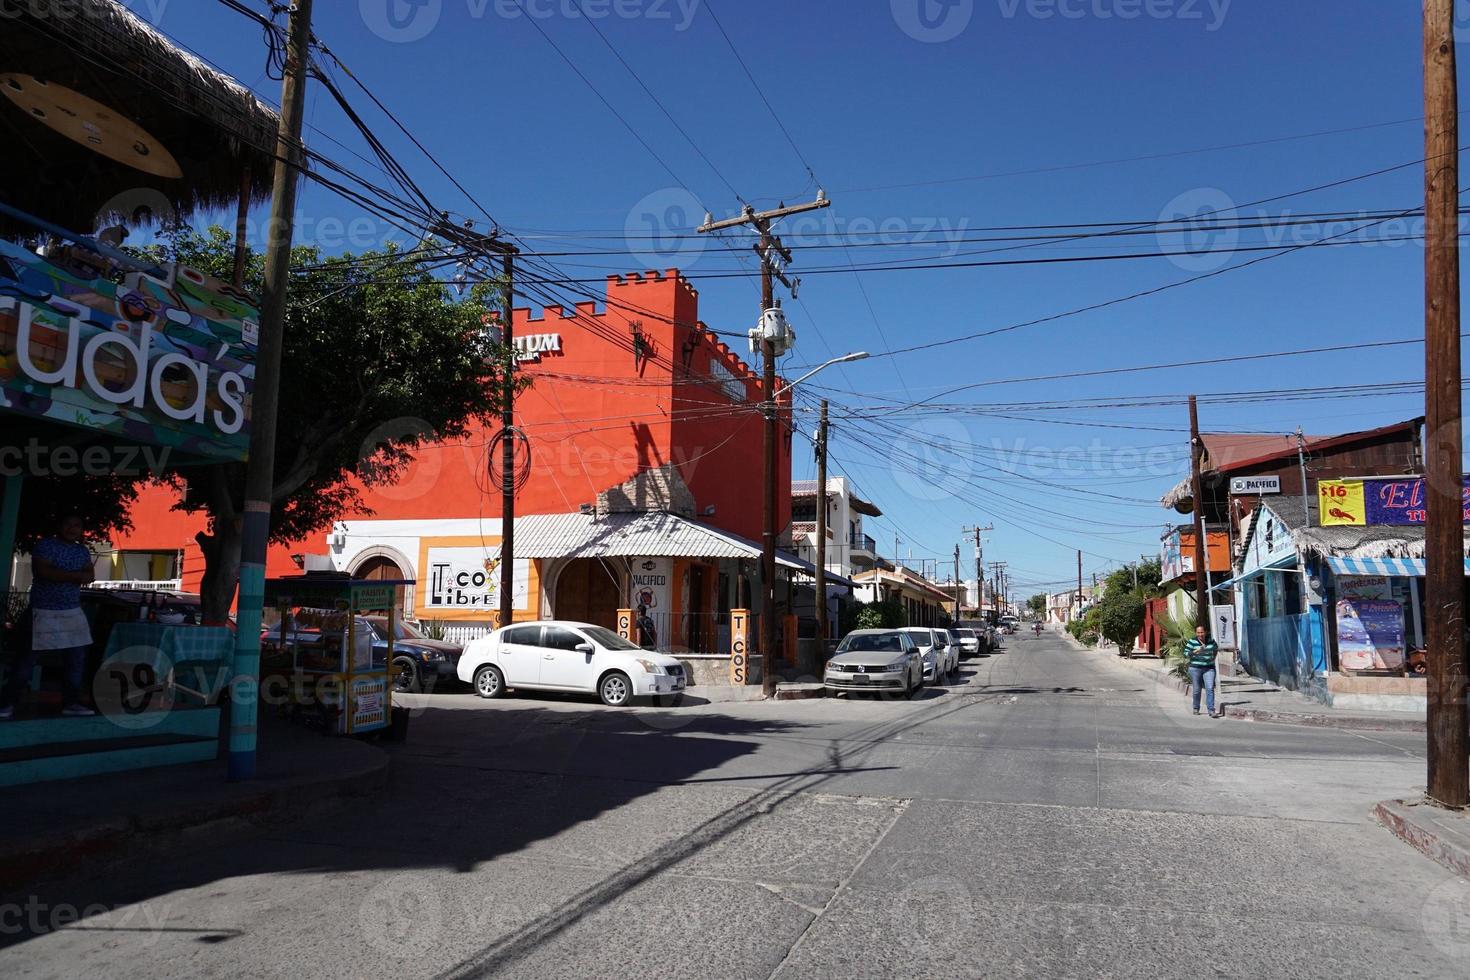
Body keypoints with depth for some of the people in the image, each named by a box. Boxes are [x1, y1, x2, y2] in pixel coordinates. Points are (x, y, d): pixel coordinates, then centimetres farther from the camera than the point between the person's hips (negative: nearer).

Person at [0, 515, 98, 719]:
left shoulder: (83, 551, 12)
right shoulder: (46, 545, -6)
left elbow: (89, 576, 1)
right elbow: (42, 572, -20)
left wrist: (58, 574, -13)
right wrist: (74, 575, -14)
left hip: (73, 612, 6)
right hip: (43, 611, -6)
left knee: (77, 657, 2)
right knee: (29, 657, -2)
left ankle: (71, 702, 9)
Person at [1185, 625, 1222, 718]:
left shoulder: (1211, 641, 5)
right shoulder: (1192, 642, -6)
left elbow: (1215, 648, 27)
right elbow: (1186, 654, -10)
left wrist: (1213, 658, 15)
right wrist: (1195, 651, -24)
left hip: (1209, 668, 2)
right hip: (1195, 668, -2)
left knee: (1210, 688, -12)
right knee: (1196, 690, 5)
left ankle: (1211, 711, -14)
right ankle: (1196, 709, 25)